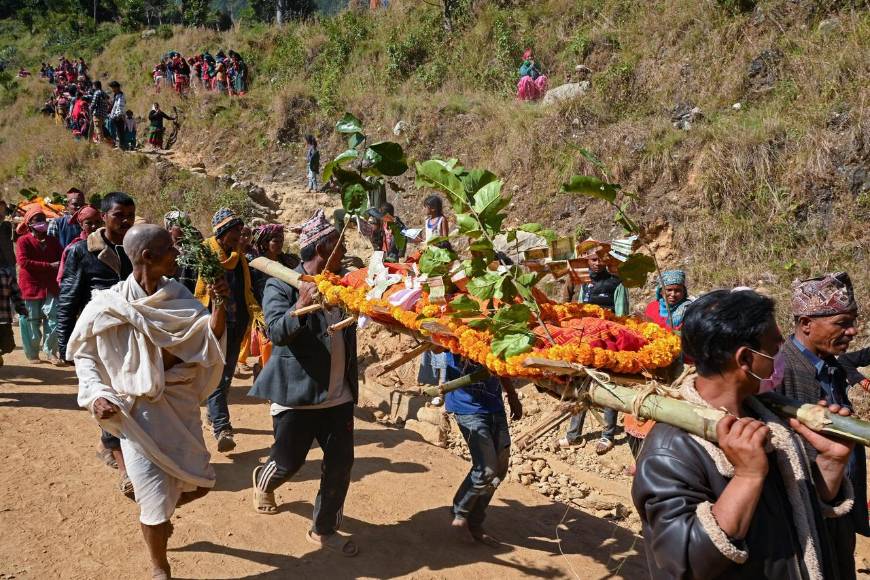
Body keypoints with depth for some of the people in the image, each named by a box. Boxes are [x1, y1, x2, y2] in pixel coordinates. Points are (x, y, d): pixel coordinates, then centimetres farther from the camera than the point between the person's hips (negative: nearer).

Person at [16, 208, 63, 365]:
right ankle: (32, 353, 16)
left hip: (50, 286, 3)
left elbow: (61, 259, 12)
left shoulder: (52, 240, 12)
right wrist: (49, 266, -17)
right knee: (32, 322, 4)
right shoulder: (24, 240, -2)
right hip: (31, 286, -3)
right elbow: (23, 262, -13)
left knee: (53, 319, -4)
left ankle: (50, 352, 7)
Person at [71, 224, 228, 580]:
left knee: (198, 483, 12)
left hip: (181, 403, 5)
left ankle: (157, 515, 46)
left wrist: (219, 306, -26)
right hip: (138, 410, -4)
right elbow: (84, 354, 0)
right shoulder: (109, 305, -14)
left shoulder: (177, 295, -1)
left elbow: (208, 336, -9)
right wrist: (96, 393, -14)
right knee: (155, 495, 3)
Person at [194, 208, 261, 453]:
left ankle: (215, 416, 31)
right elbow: (195, 290, -8)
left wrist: (255, 311, 6)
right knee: (217, 375, -12)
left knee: (226, 374, 15)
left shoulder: (239, 257, 16)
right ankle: (222, 428, -17)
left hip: (237, 323, 7)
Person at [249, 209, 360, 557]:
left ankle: (324, 529, 24)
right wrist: (301, 306, -39)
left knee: (341, 463, 5)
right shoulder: (281, 286, -11)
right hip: (297, 393, -5)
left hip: (339, 395, 5)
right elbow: (277, 332, -22)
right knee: (288, 462, 9)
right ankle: (264, 481, 45)